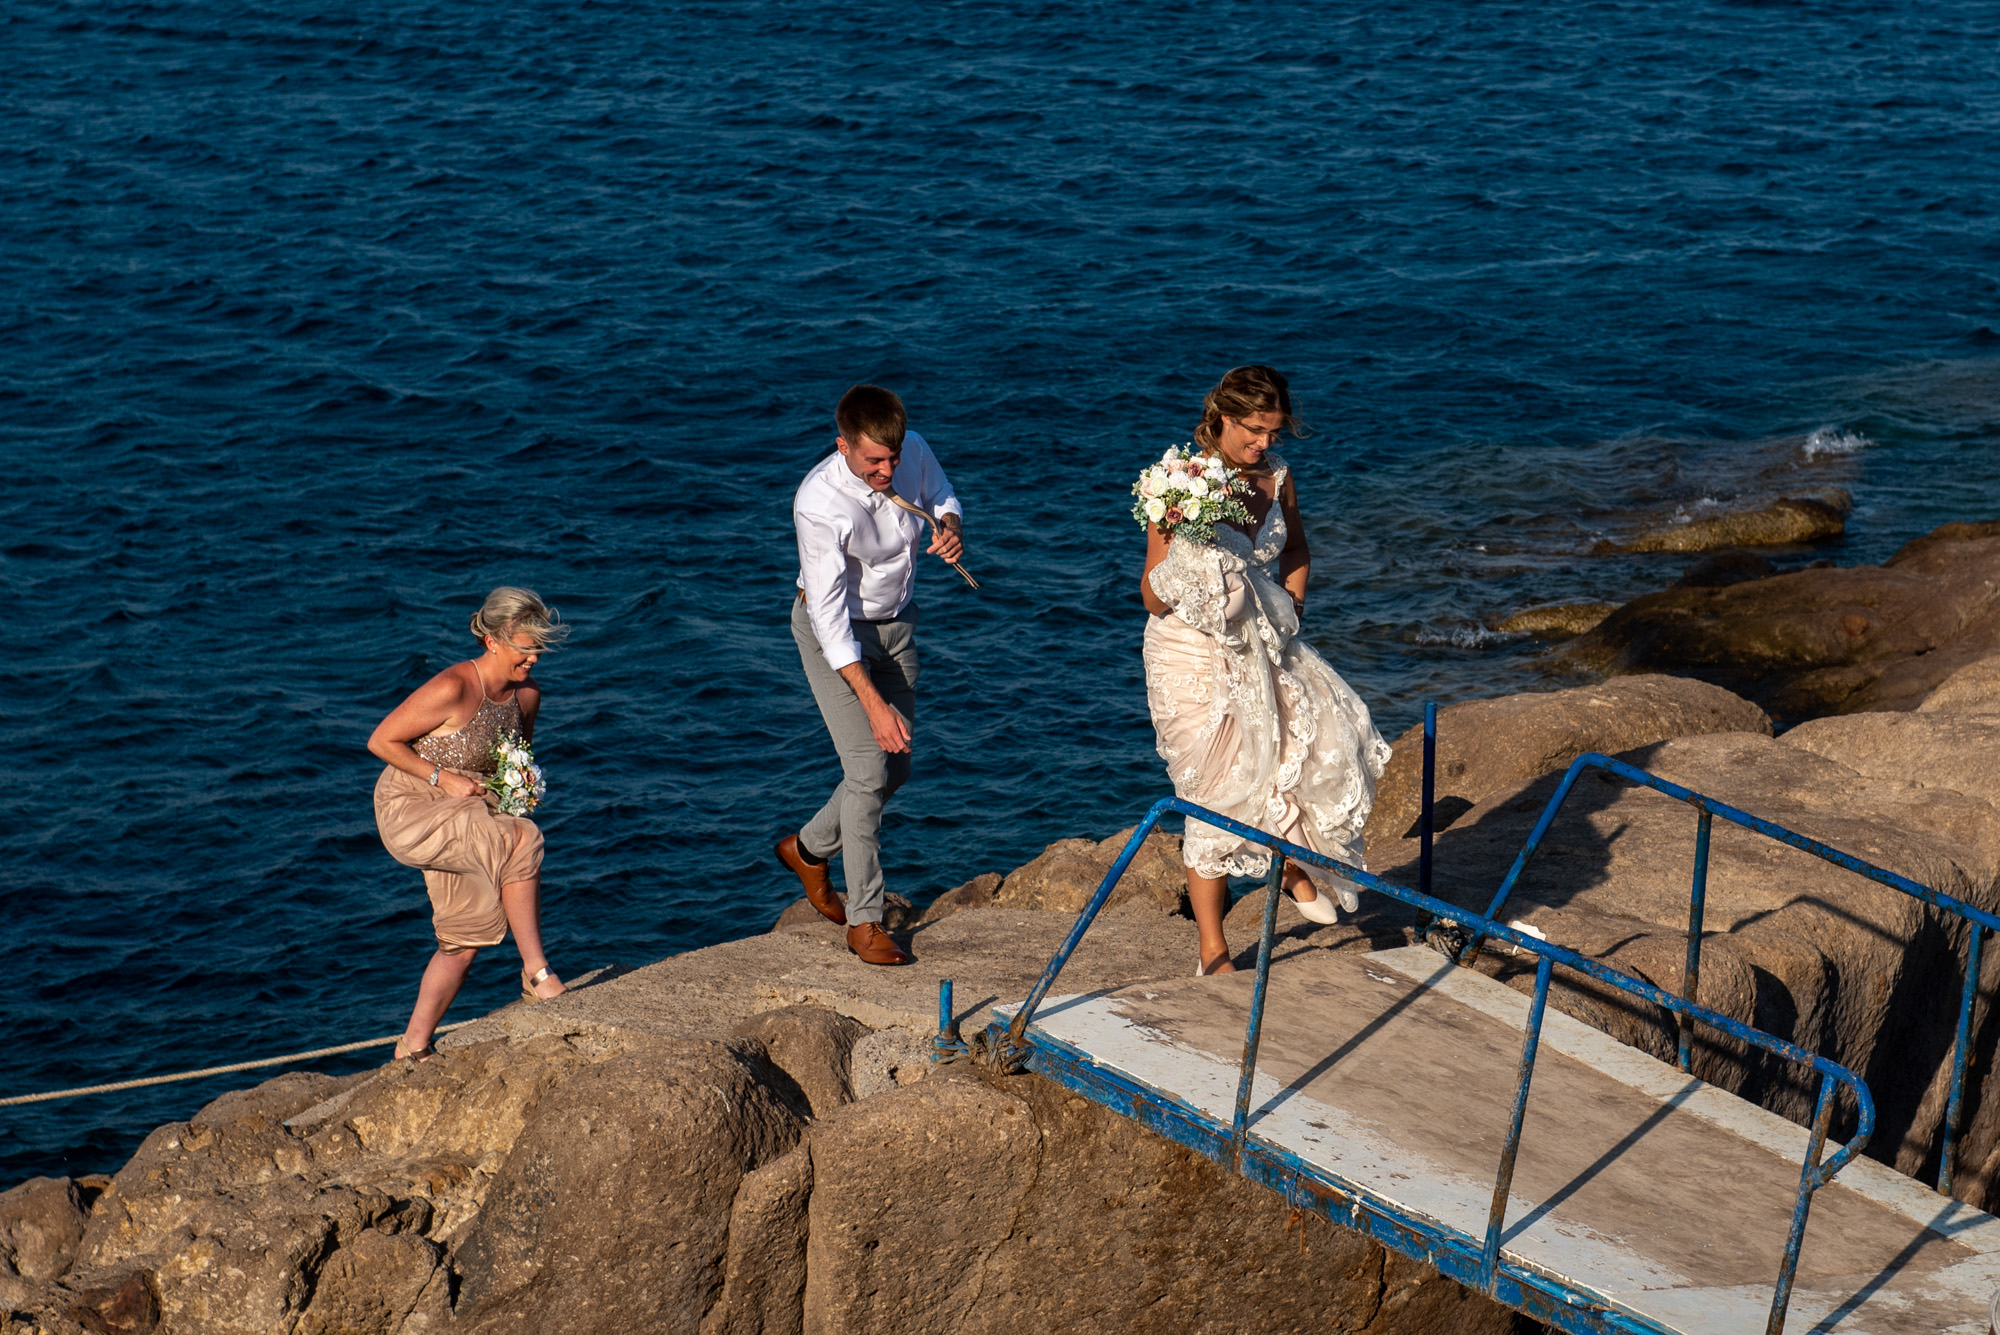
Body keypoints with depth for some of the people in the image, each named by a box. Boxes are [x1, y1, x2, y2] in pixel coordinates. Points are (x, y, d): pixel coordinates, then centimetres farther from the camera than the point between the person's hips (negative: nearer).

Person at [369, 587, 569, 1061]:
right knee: (521, 839, -28)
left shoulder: (527, 693, -1)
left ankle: (414, 1045, 20)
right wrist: (444, 778, -21)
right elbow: (381, 741, -17)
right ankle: (537, 975, -20)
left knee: (467, 936, 7)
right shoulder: (452, 689, -24)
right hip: (408, 812, -8)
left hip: (457, 825, 8)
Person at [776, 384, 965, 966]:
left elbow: (942, 496, 9)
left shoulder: (914, 453, -16)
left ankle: (808, 849, 36)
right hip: (834, 631, -6)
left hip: (895, 623, 6)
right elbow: (829, 614, -29)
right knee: (868, 770, -13)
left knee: (896, 767, 11)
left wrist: (950, 526, -17)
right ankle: (864, 922, -2)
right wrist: (873, 703, -32)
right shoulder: (819, 503, -32)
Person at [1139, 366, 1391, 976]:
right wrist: (1177, 540, -33)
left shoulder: (1276, 473, 0)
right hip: (1194, 655, -5)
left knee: (1330, 745, -11)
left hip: (1264, 649, 5)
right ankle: (1212, 952, 9)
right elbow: (1153, 597, -16)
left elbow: (1296, 551, 20)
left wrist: (1289, 608, 5)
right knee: (1218, 795, -4)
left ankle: (1299, 862, 20)